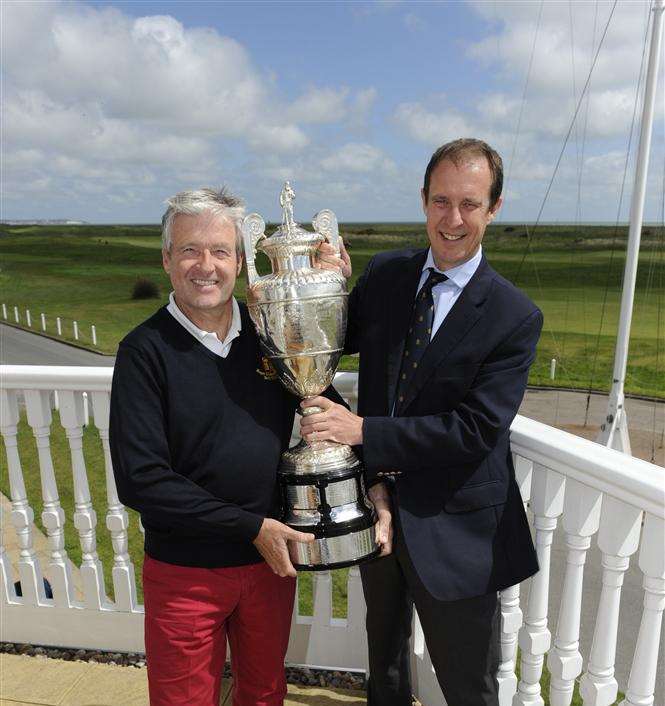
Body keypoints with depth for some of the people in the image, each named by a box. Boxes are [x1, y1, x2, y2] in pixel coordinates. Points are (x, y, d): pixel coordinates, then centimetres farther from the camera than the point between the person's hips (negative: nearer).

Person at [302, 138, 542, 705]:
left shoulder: (516, 318, -17)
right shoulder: (385, 274, -3)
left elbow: (477, 428, -23)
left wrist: (364, 430, -25)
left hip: (452, 530, -4)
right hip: (377, 506, 4)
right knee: (384, 657, 30)